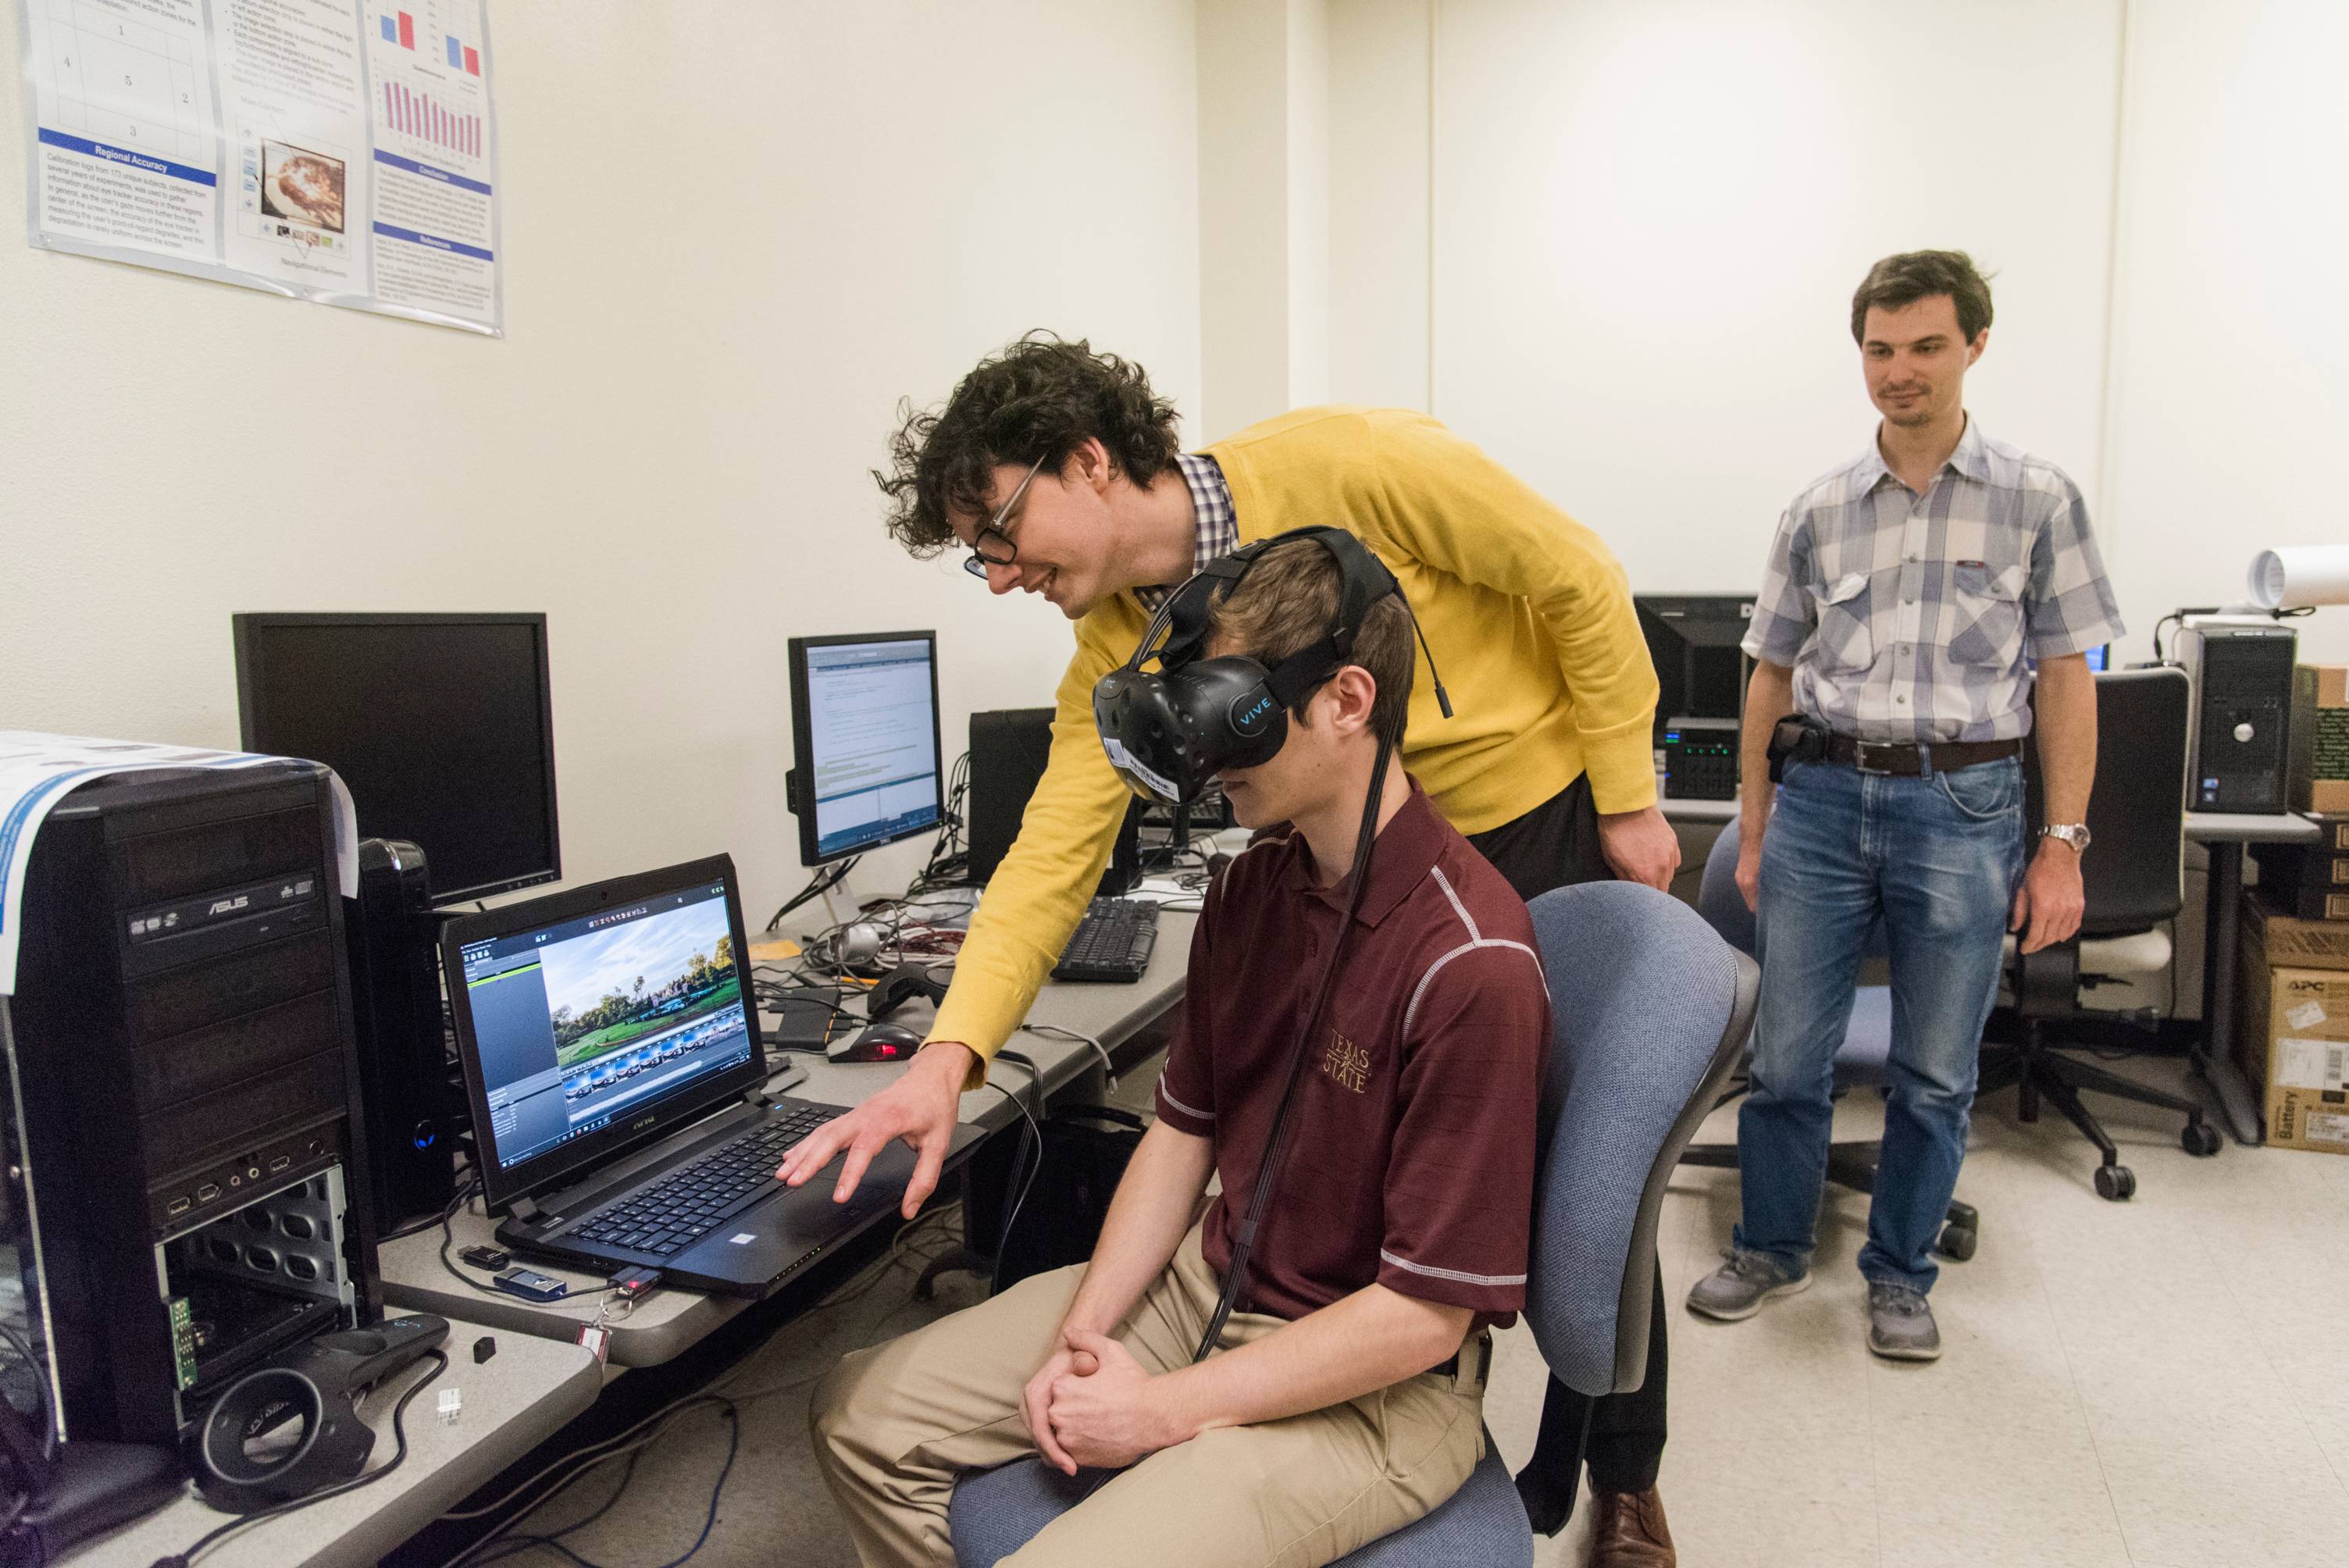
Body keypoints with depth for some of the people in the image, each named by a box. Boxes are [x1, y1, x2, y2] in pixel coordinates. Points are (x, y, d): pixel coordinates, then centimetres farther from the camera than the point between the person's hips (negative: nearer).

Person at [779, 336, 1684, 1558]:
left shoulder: (1341, 466, -25)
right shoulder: (1119, 647, -9)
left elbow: (1579, 582, -16)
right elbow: (1054, 851, -15)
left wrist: (1628, 798, -12)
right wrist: (949, 1056, -28)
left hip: (1557, 820, -4)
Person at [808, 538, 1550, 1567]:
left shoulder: (1470, 962, -25)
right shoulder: (1251, 886, 1)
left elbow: (1424, 1315, -21)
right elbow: (1183, 1128, 8)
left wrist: (1164, 1413, -16)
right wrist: (1085, 1331, -3)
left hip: (1372, 1381, -7)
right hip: (1204, 1287, 7)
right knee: (860, 1415, 7)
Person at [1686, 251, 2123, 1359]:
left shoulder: (2037, 500, 3)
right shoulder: (1819, 511, 8)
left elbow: (2066, 679, 2)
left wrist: (2062, 846, -3)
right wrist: (1754, 829, 8)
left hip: (1964, 805, -1)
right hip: (1824, 796, 2)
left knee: (1935, 1072, 8)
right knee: (1786, 1053, 7)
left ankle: (1899, 1274, 28)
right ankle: (1772, 1246, 28)